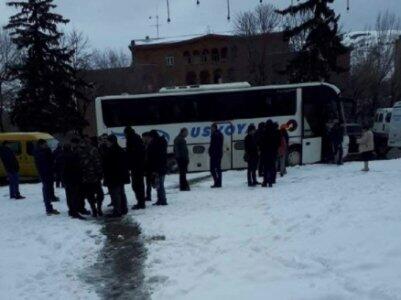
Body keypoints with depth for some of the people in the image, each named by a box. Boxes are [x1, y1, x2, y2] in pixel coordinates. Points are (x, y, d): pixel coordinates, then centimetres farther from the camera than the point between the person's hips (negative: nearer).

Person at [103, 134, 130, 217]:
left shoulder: (110, 152, -17)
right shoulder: (121, 150, 11)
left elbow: (107, 166, -16)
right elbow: (126, 164, 17)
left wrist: (106, 178, -8)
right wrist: (126, 174, 23)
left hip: (113, 178, -9)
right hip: (121, 176, 9)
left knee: (115, 195, -6)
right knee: (121, 193, 17)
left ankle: (117, 212, -5)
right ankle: (124, 209, 25)